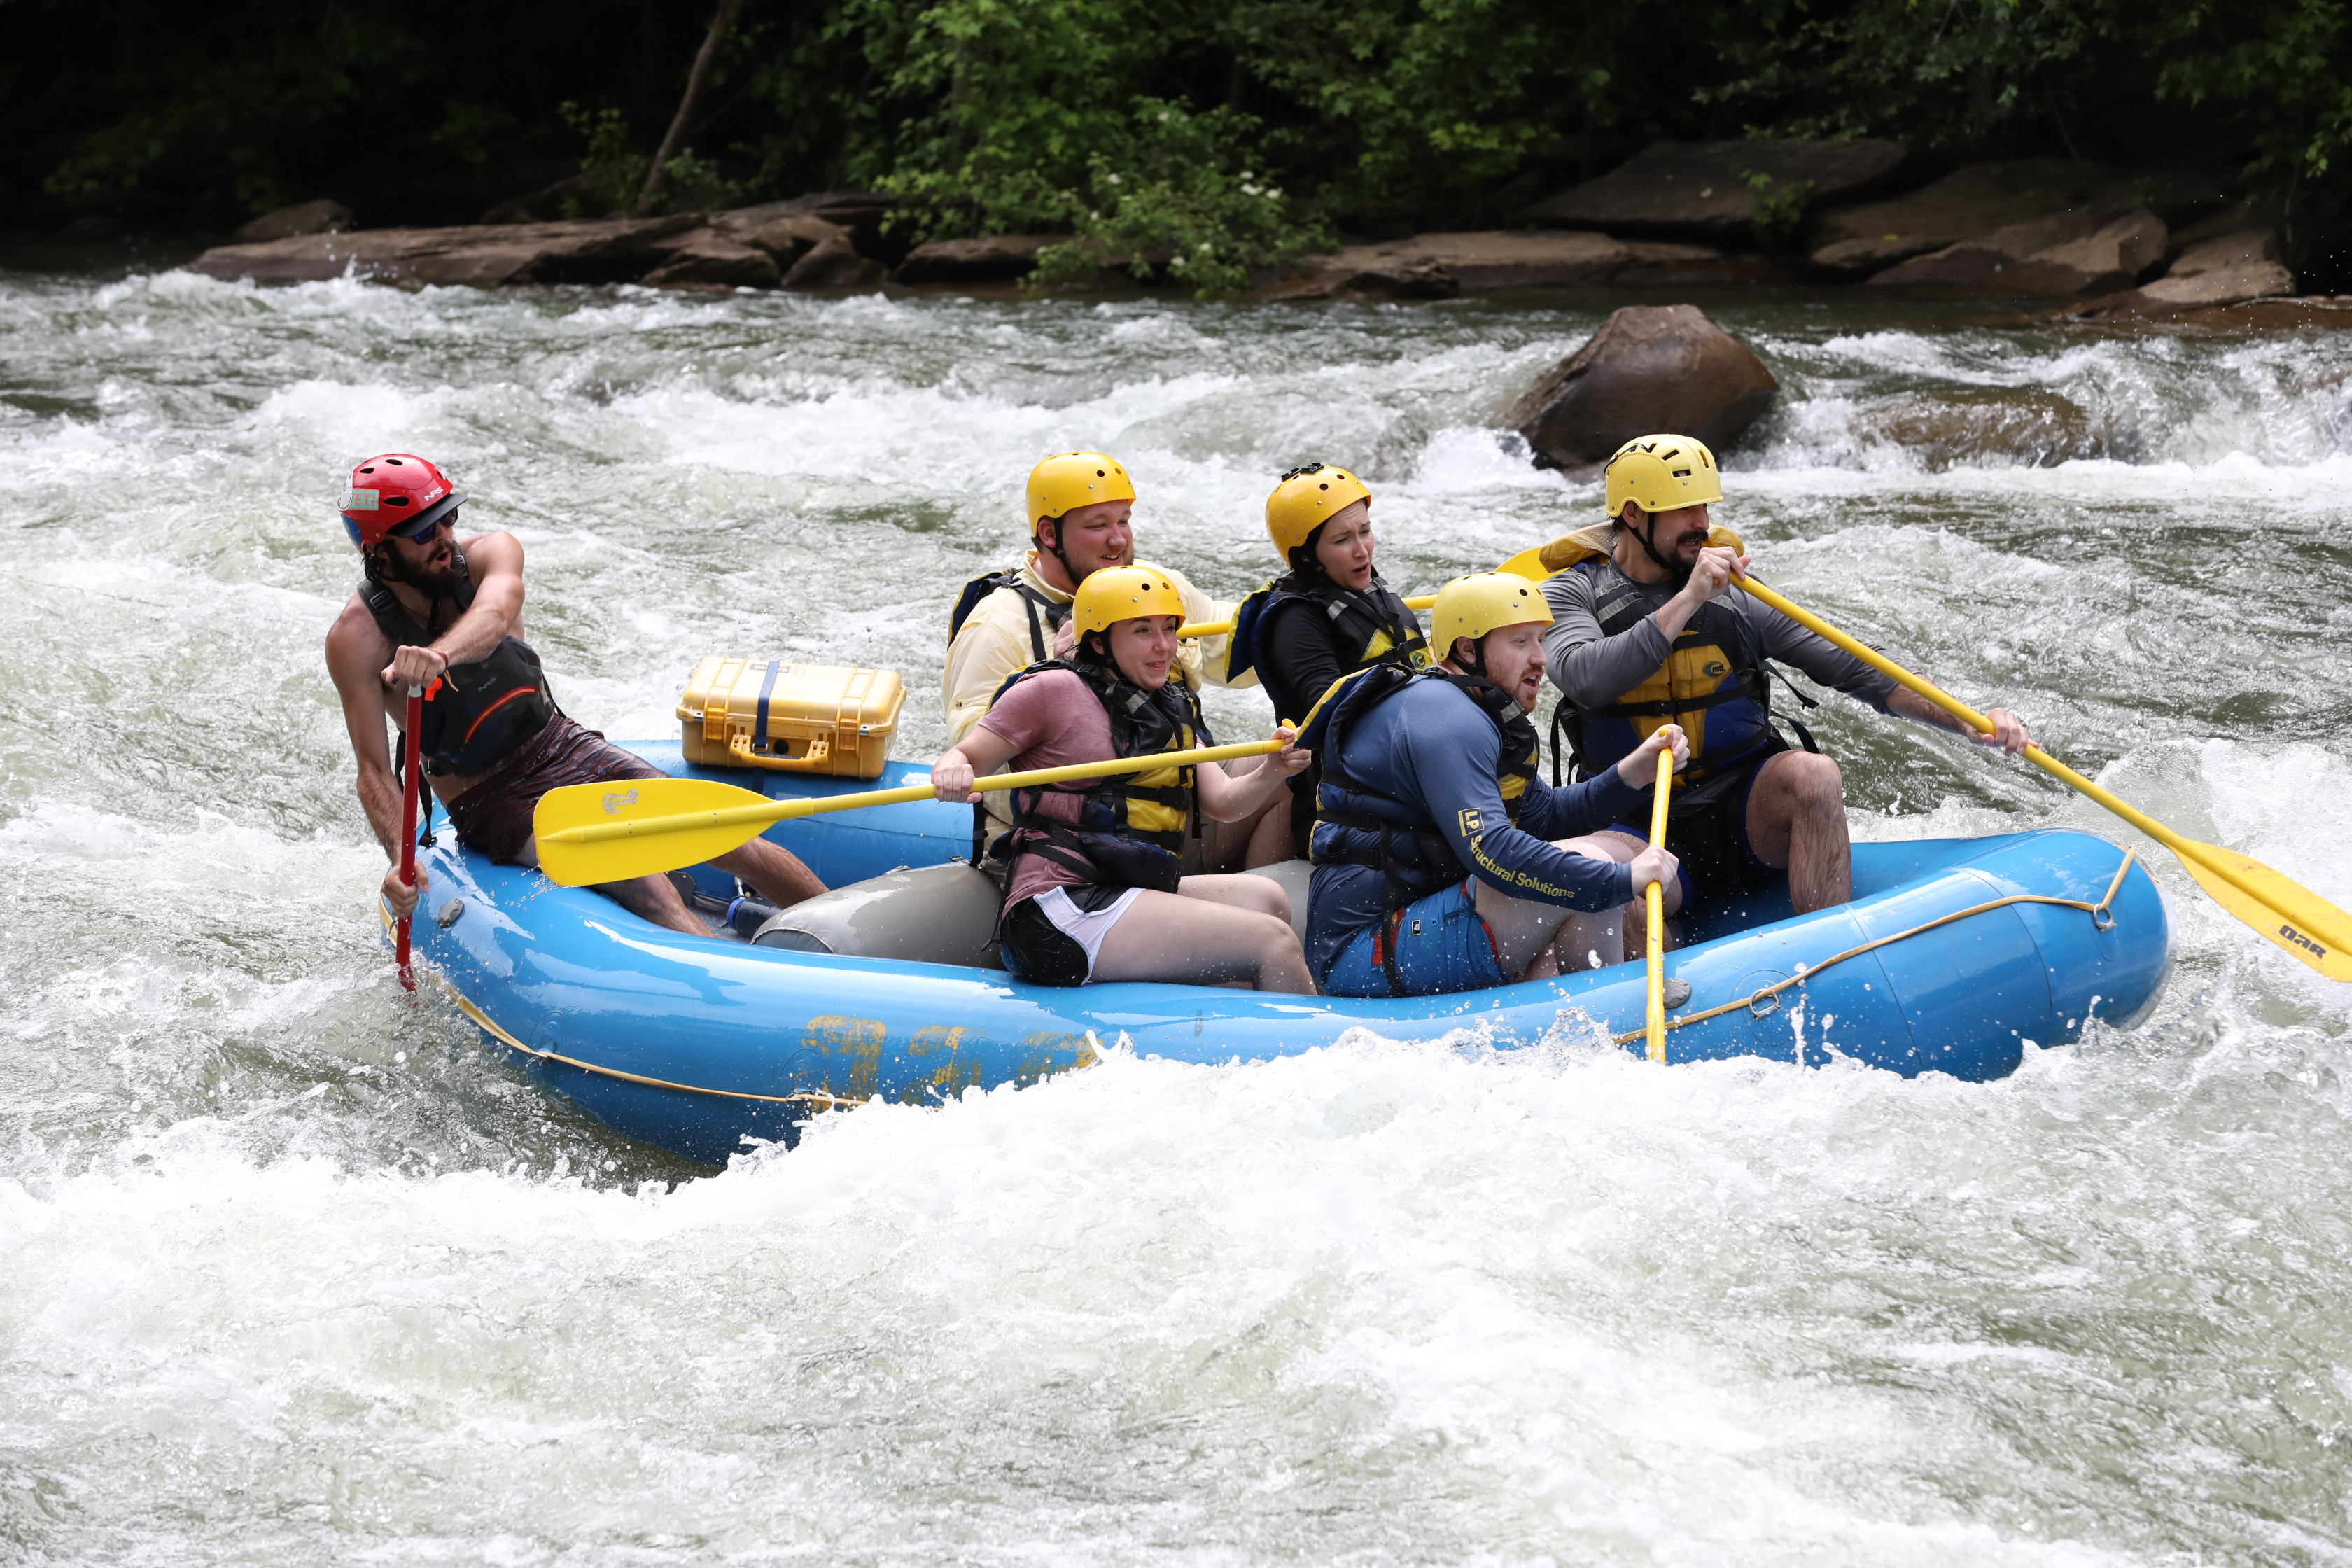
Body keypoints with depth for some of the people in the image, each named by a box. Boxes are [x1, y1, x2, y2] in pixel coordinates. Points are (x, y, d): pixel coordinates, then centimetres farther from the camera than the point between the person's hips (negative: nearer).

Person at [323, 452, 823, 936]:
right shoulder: (356, 638, -14)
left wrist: (441, 653, -55)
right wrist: (400, 860, -35)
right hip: (495, 804, -4)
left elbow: (496, 614, -32)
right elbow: (374, 770, -16)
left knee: (741, 849, -7)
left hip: (567, 748, 4)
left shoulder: (490, 554, -7)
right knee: (646, 888, -25)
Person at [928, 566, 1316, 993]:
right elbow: (964, 756, -1)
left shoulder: (1171, 711, 22)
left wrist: (1271, 773, -11)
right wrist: (954, 770, -26)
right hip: (1058, 912, -9)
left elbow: (1223, 801, 10)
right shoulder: (1055, 690, -1)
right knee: (1273, 943, -16)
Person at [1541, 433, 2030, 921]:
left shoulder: (1736, 597, 7)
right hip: (1640, 824, -2)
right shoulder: (1571, 594, 1)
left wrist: (1969, 722, -8)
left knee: (1814, 772, -30)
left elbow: (1853, 670, 4)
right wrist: (1688, 600, -25)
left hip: (1745, 812, 3)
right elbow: (1586, 679, -22)